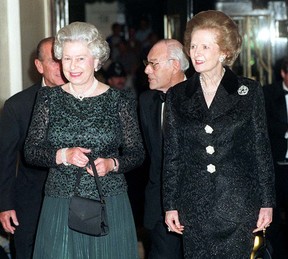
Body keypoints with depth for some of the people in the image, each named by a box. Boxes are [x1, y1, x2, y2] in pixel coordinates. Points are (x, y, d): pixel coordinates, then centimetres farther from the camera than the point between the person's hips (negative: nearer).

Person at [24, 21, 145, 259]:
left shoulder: (118, 102, 0)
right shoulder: (49, 99, 5)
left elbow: (137, 154, 4)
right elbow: (31, 152, 3)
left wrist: (111, 164, -15)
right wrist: (63, 155, -14)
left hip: (110, 206, -1)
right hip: (59, 209, 1)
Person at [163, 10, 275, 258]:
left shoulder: (249, 91, 1)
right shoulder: (177, 96, 6)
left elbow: (262, 150, 3)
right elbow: (171, 154, 8)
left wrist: (267, 202, 0)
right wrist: (170, 205, 5)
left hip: (238, 205, -2)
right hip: (194, 207, 2)